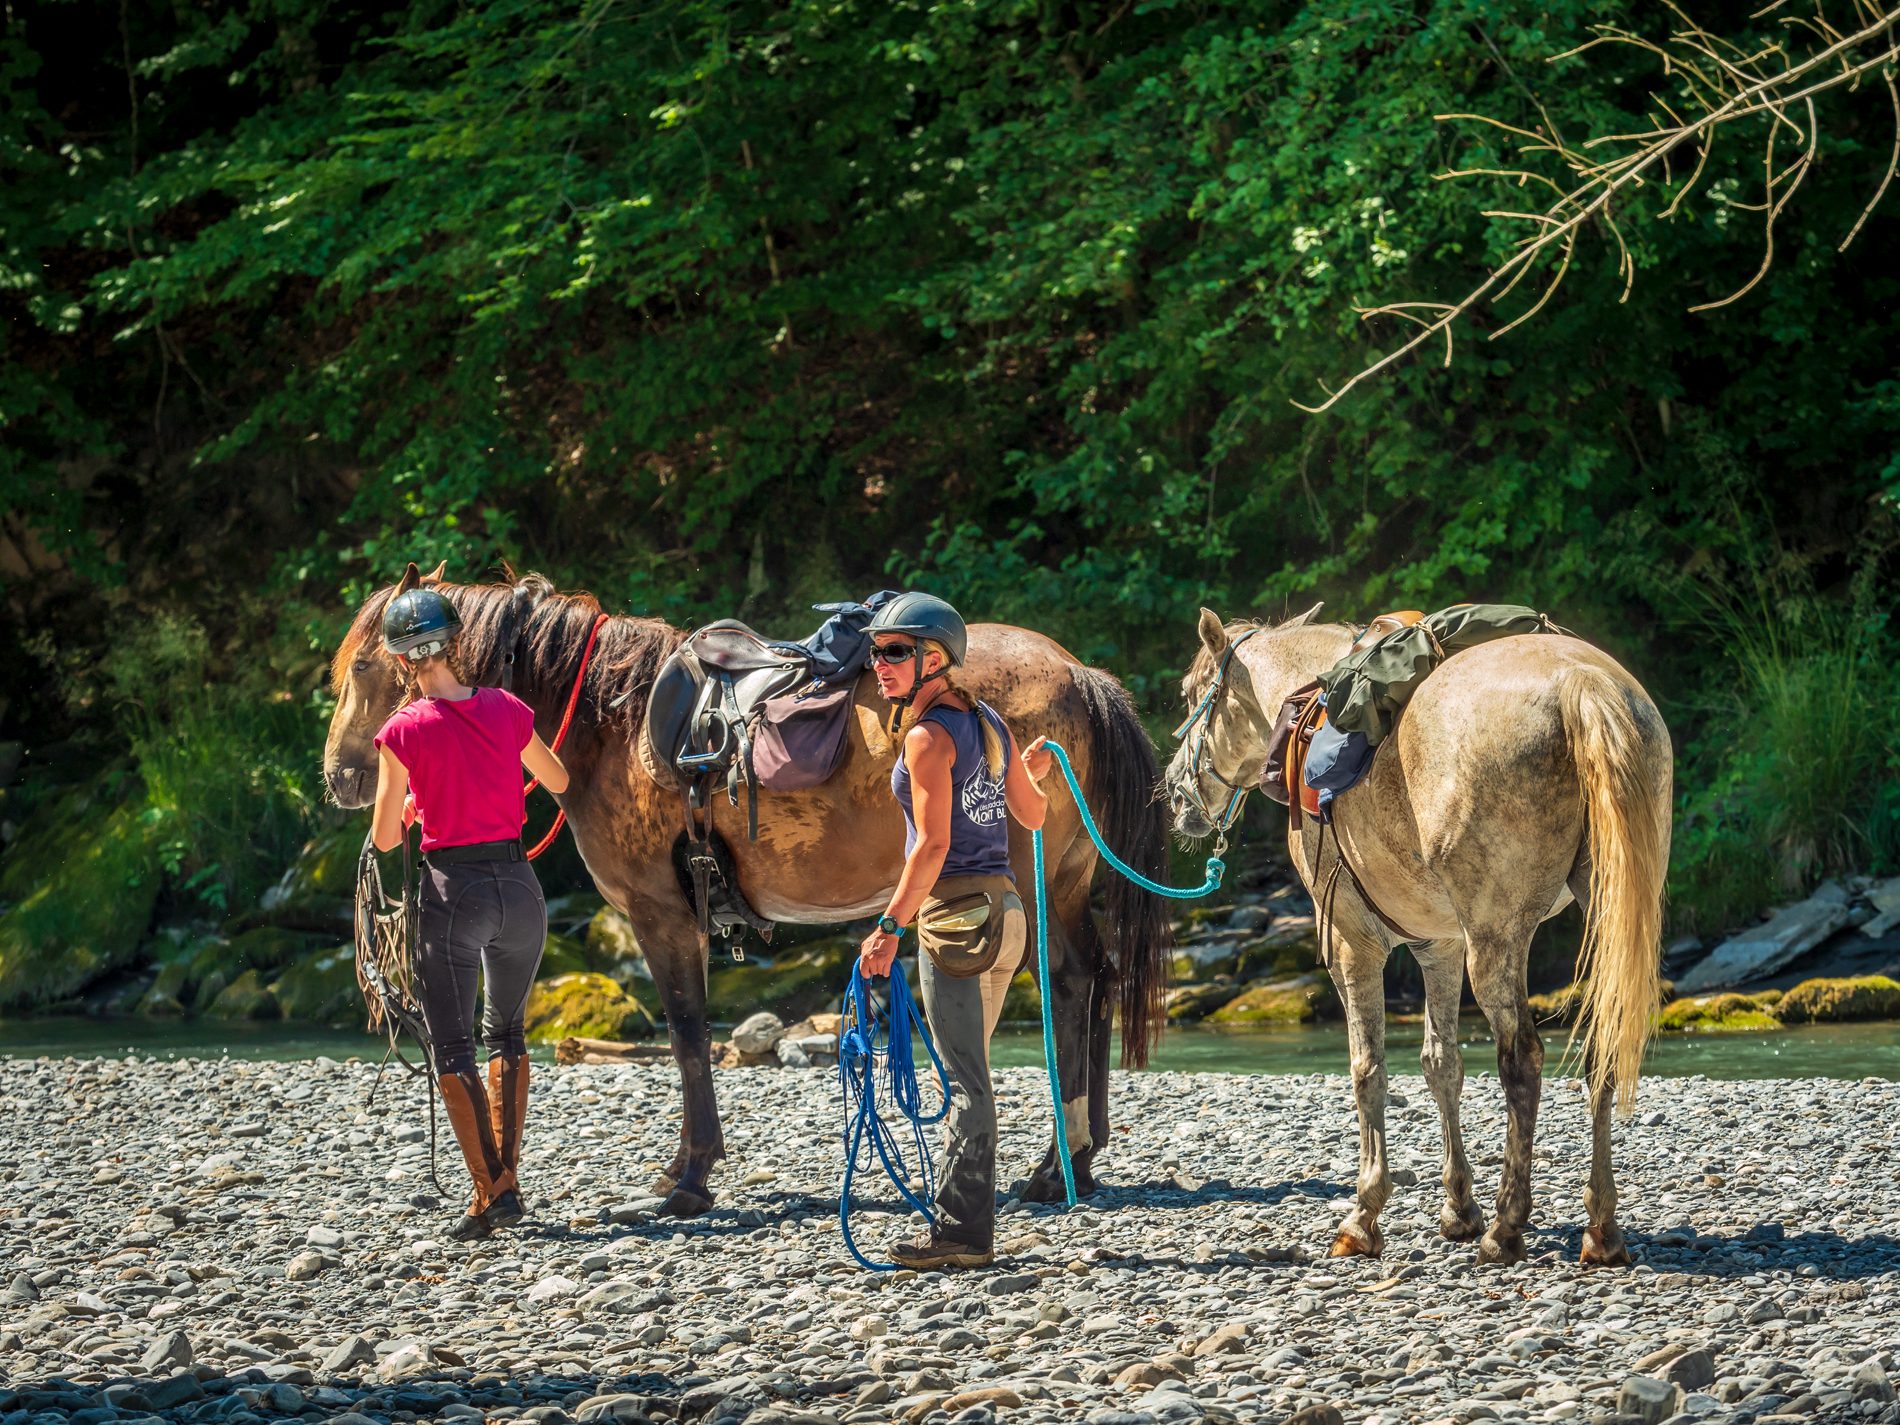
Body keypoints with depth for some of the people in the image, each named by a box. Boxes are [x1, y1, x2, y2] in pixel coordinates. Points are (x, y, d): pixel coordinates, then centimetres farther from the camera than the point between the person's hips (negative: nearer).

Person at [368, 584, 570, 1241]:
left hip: (453, 891, -4)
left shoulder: (404, 732, -11)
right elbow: (558, 780, 19)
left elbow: (385, 838, -4)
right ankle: (508, 1177, 15)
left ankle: (491, 1191, -6)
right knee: (507, 1035, 22)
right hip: (519, 885, 4)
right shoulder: (507, 710, 0)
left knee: (451, 1051, 5)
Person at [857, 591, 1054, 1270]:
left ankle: (960, 1232, -6)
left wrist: (890, 926, -20)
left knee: (964, 1079, -7)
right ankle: (965, 1223, 19)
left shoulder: (928, 737, -13)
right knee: (968, 1077, 15)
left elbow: (934, 845, -20)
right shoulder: (989, 723, 11)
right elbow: (1033, 814, 19)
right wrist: (1034, 771, 38)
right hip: (1003, 905, 9)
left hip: (954, 908, -9)